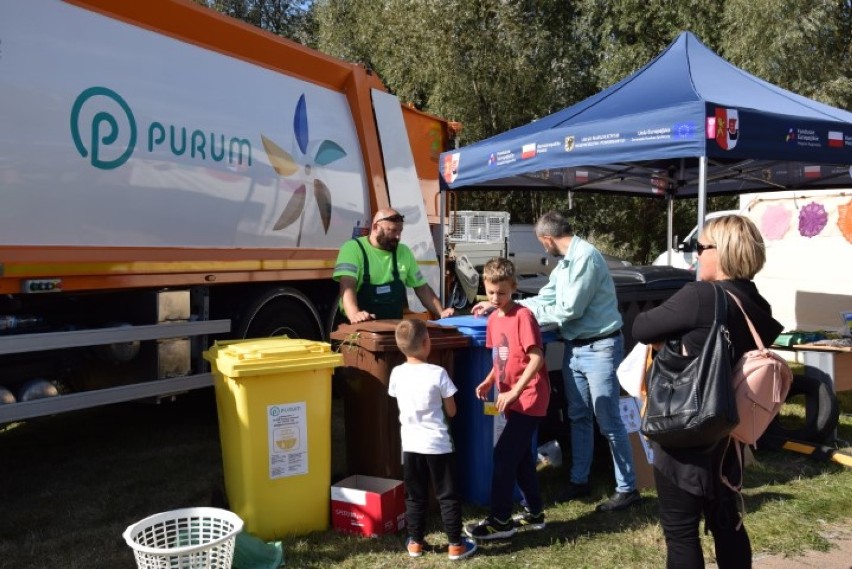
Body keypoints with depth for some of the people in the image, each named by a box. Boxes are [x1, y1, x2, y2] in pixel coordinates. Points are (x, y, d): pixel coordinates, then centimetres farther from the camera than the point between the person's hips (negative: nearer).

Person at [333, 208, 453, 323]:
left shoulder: (404, 252, 11)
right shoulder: (353, 248, -6)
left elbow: (422, 288, 15)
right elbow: (347, 286, -18)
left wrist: (441, 313, 1)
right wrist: (354, 314, -37)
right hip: (359, 326, -4)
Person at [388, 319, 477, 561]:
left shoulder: (396, 374, -4)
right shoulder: (438, 373, -14)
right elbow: (451, 411, -5)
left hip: (410, 445, 3)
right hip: (438, 445, -3)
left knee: (415, 496, 15)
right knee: (448, 496, 8)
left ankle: (415, 542, 24)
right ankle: (456, 545, 14)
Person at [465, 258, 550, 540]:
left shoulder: (523, 316, -16)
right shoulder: (493, 319, 8)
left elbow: (536, 358, -21)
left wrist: (514, 392, -23)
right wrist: (489, 381, 0)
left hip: (528, 398, -8)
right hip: (512, 399, 8)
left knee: (504, 455, -7)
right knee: (520, 456, 15)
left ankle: (500, 521, 2)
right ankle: (534, 513, 29)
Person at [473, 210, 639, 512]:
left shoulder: (585, 256, -18)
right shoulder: (565, 261, 11)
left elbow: (570, 308, -20)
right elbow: (545, 299, 14)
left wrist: (528, 312, -8)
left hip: (599, 348, -9)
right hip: (575, 348, 9)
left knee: (609, 422, -2)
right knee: (578, 418, 16)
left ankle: (627, 489, 10)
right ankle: (579, 480, 28)